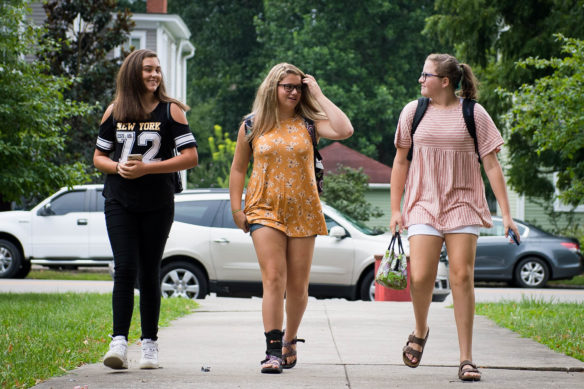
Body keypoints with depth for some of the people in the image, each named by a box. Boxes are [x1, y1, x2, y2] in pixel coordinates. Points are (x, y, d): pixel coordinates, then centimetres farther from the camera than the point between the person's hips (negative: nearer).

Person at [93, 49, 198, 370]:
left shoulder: (170, 110, 2)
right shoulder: (115, 111, 8)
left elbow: (190, 157, -5)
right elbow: (98, 157, 14)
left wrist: (146, 168, -13)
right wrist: (118, 167, -9)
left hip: (158, 204, -1)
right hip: (119, 202, 1)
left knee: (149, 272, 5)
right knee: (125, 269, -10)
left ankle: (149, 343, 14)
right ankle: (119, 342, -15)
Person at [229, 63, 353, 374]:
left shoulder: (307, 123, 3)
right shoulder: (252, 125, 4)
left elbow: (344, 130, -15)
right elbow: (238, 168, 11)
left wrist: (319, 96, -8)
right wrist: (236, 209, 5)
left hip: (303, 212, 1)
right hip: (265, 210, -1)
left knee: (298, 285, 6)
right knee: (273, 279, -15)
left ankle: (290, 342, 28)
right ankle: (273, 350, -16)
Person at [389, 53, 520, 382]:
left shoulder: (474, 114, 0)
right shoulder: (413, 111, 5)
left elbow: (491, 164, 0)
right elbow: (401, 161, 12)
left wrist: (506, 213, -4)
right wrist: (395, 209, 8)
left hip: (462, 204, -1)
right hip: (423, 204, 1)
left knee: (462, 276, -8)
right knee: (420, 277, -13)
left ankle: (466, 358, -1)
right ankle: (421, 331, 19)